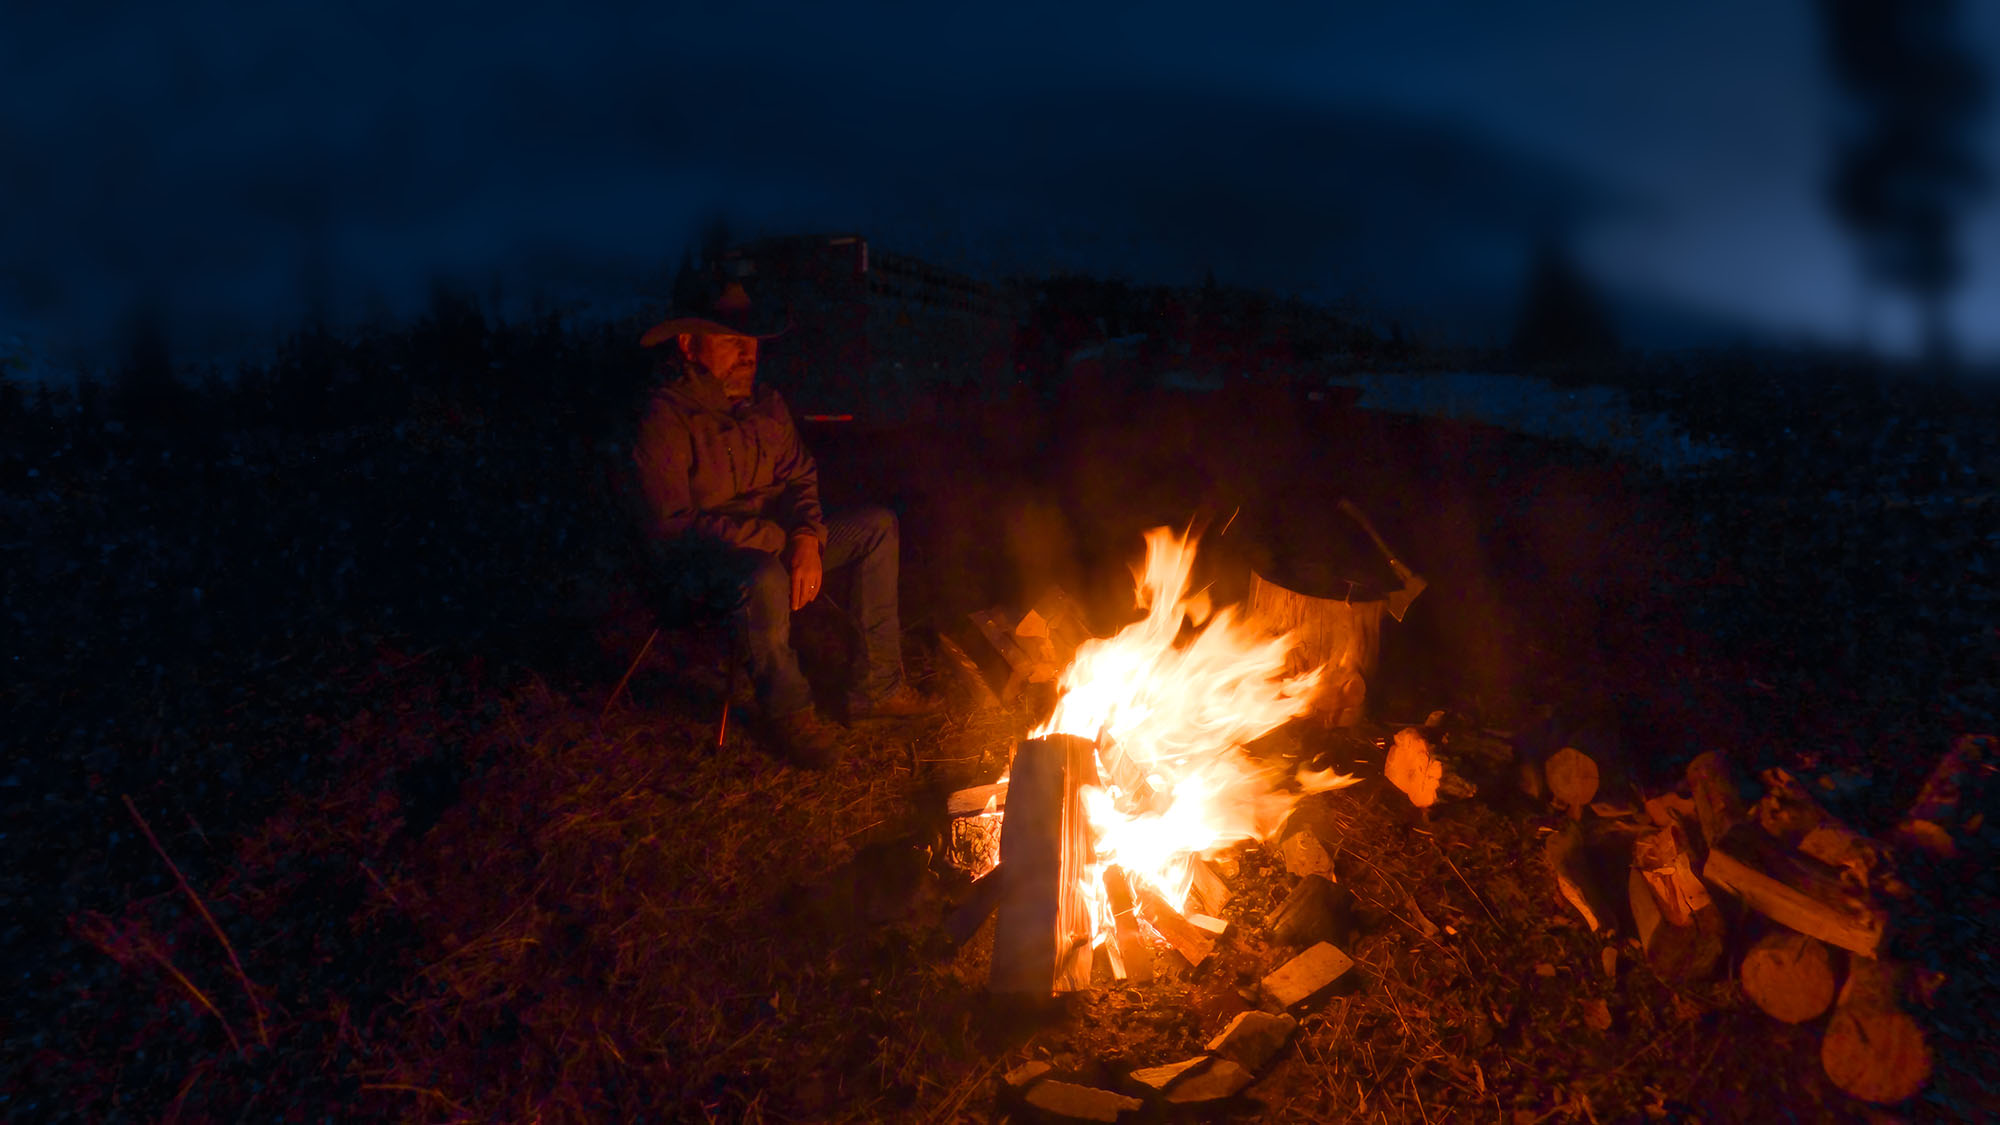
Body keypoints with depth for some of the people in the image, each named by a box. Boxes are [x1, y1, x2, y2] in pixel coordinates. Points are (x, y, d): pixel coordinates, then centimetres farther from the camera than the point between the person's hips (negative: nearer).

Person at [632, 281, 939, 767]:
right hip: (705, 557, -8)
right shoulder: (667, 418, -17)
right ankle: (788, 711, -15)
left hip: (778, 543, 8)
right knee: (766, 579, -41)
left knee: (878, 525, 1)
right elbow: (674, 524, -22)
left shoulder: (766, 405, 8)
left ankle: (874, 687, -1)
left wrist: (807, 540, -15)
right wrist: (778, 541, -24)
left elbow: (801, 477, 9)